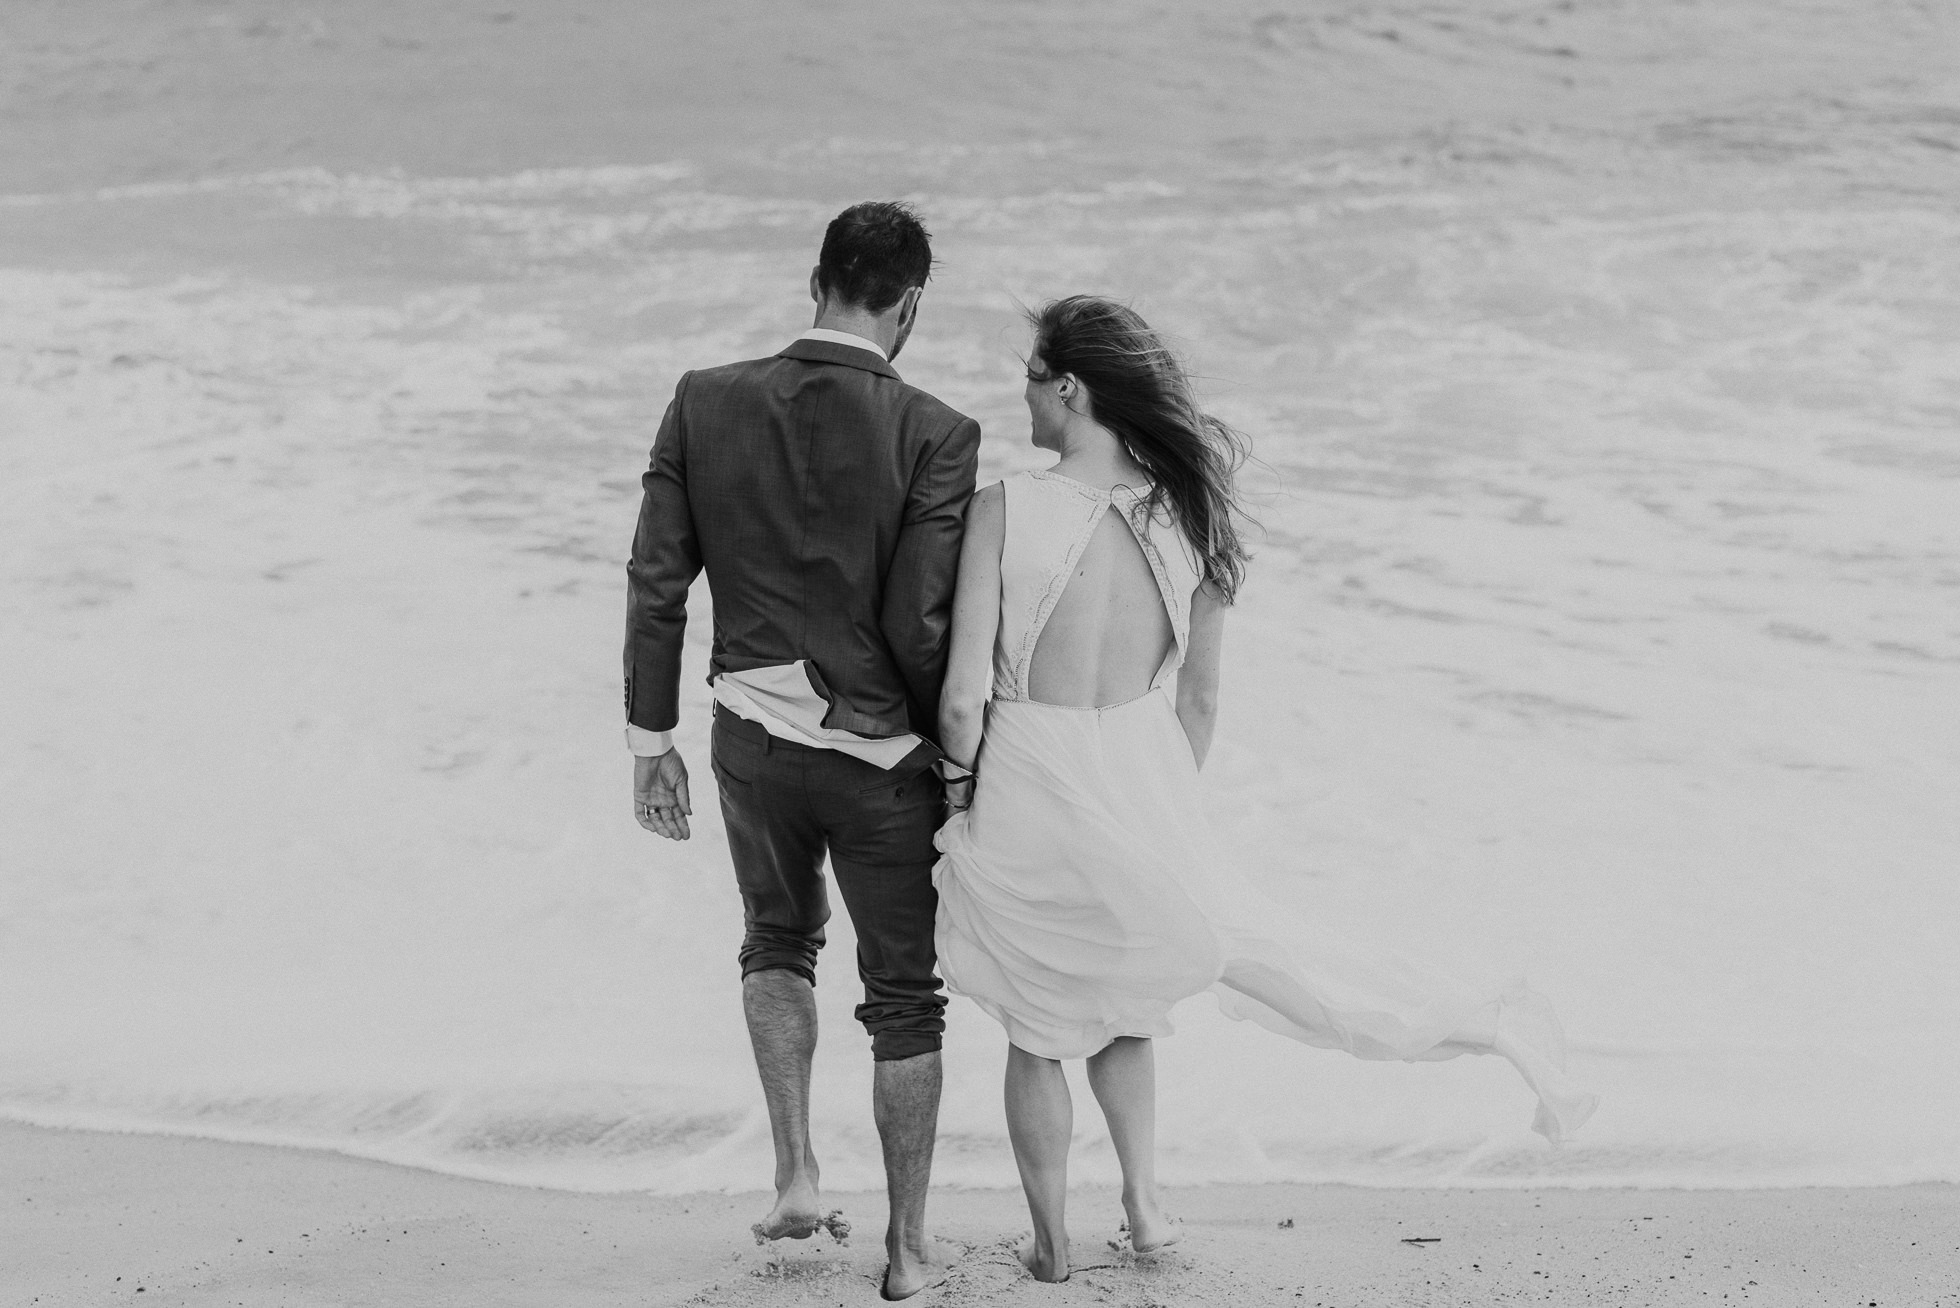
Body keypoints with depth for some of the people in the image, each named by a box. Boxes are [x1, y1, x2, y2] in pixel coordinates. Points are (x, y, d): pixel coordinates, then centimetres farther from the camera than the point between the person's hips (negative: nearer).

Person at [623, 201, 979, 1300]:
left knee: (779, 941, 30)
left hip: (754, 739, 3)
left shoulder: (705, 404, -7)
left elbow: (657, 583, -3)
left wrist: (652, 739, 7)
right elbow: (920, 626, -17)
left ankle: (797, 1176, 23)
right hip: (882, 753, -3)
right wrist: (959, 756, -1)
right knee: (904, 997, 15)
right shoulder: (936, 436, -17)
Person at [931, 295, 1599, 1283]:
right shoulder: (1185, 519, -3)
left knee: (1037, 1033, 17)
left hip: (1024, 804, -2)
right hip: (1142, 797, 3)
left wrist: (975, 785, 3)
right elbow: (1201, 702, 7)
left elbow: (961, 700, -17)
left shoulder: (1005, 511, -16)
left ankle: (1050, 1243, 30)